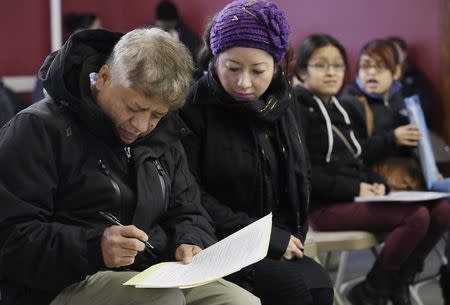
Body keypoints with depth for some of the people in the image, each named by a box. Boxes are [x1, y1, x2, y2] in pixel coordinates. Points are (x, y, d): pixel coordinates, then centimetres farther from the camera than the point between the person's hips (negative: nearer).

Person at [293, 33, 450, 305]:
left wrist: (377, 183, 2)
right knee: (417, 217, -25)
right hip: (325, 206, -8)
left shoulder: (337, 109, 21)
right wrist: (354, 188, -18)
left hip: (357, 196, 9)